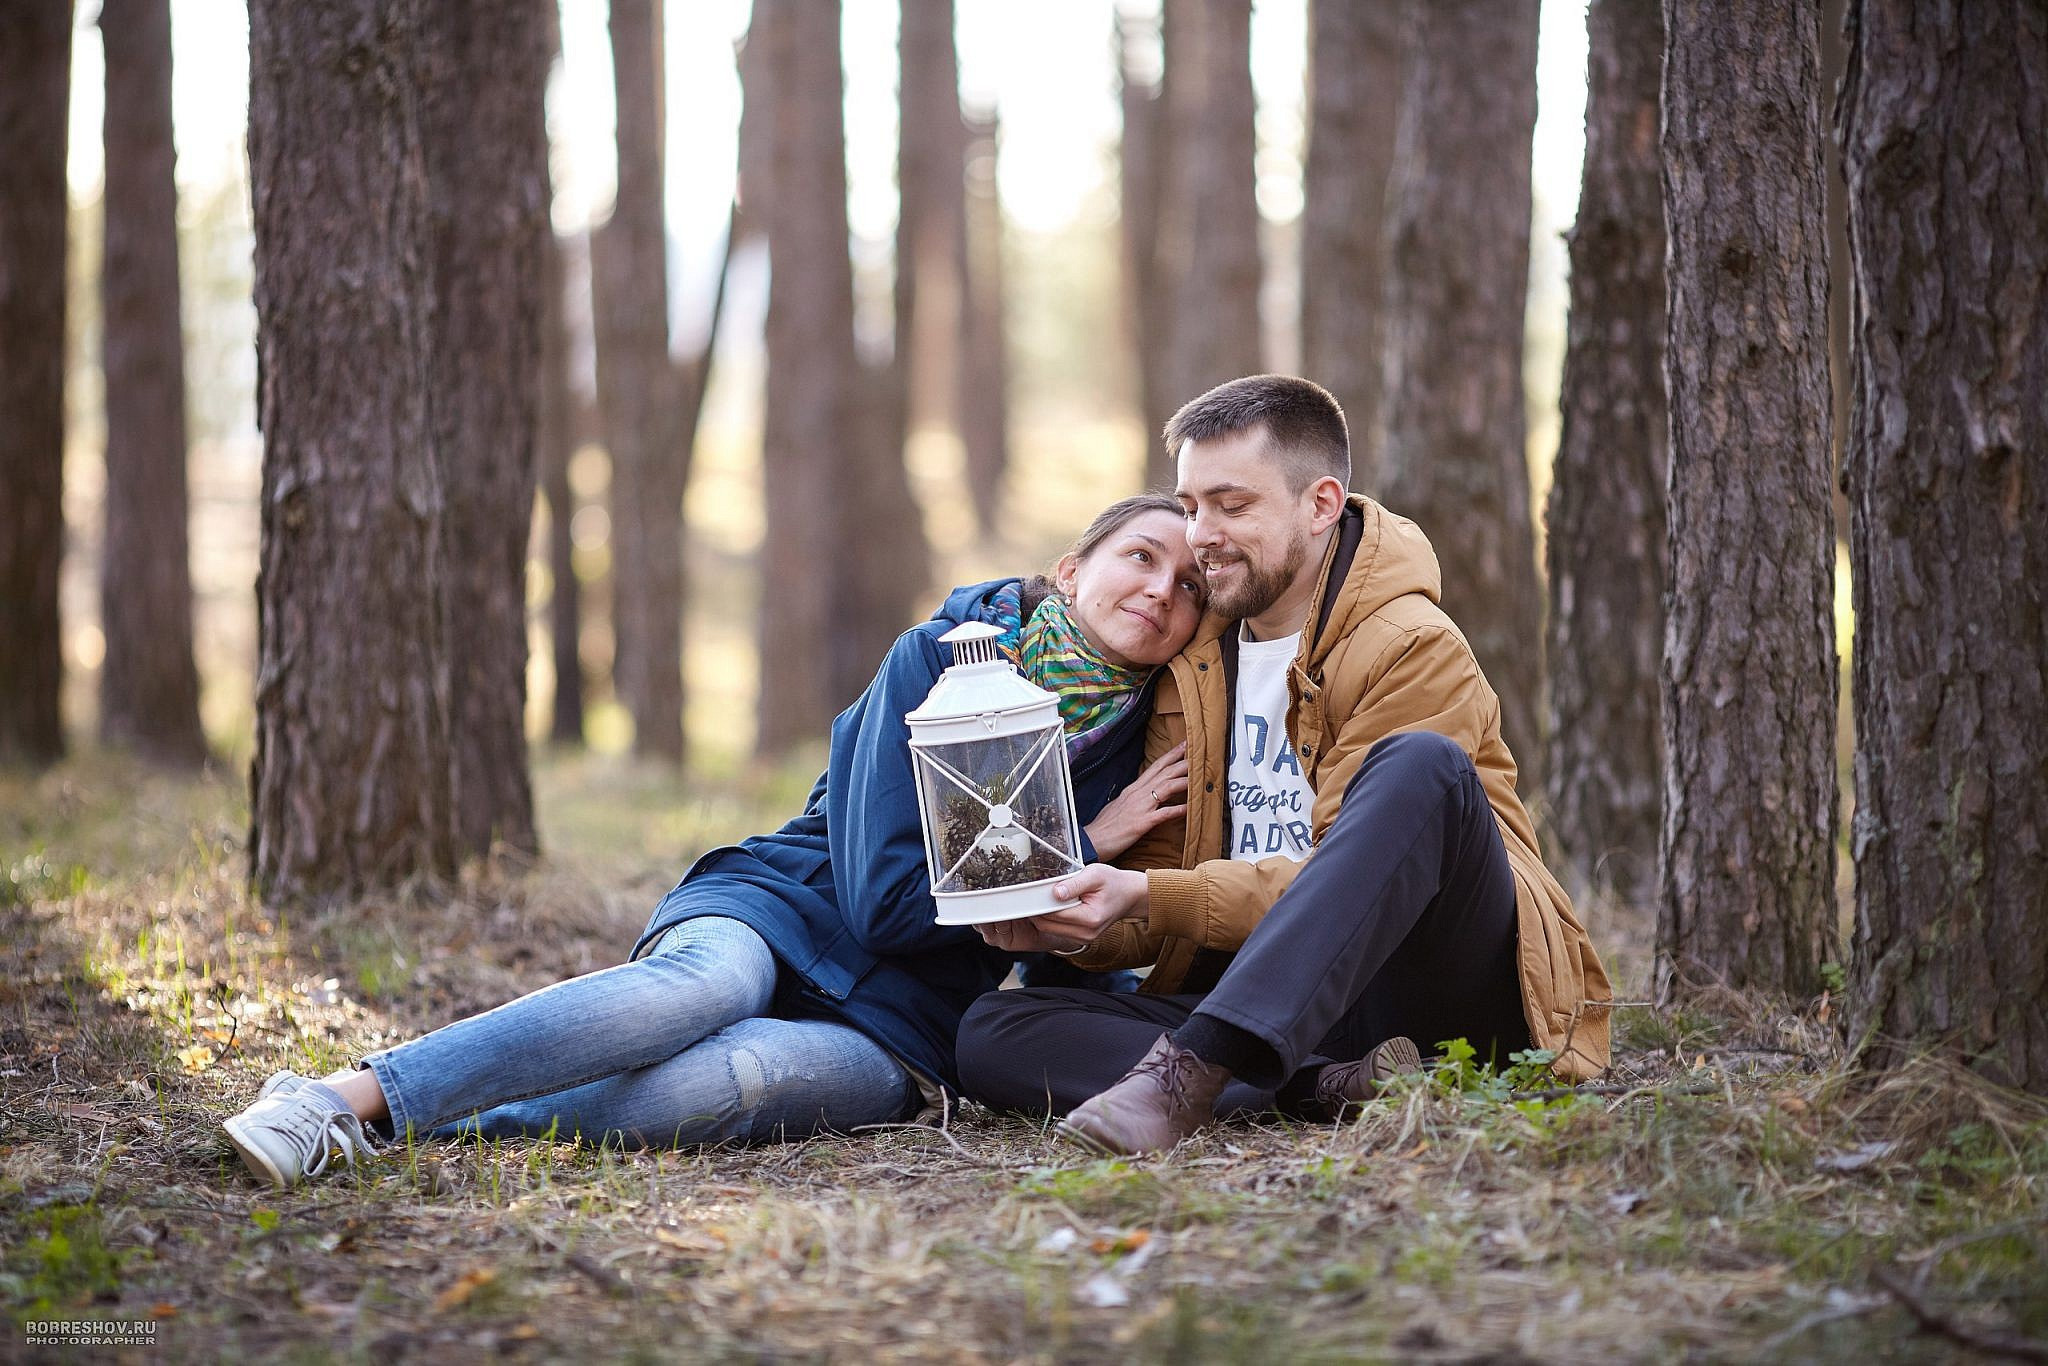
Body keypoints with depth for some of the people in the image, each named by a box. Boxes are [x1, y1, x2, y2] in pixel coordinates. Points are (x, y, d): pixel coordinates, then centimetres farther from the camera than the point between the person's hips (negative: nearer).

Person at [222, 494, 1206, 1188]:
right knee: (709, 981, -40)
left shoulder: (1139, 743, 6)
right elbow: (885, 897, -11)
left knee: (732, 1077, -36)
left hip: (892, 1033, 2)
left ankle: (409, 1121, -37)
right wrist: (1082, 845, -9)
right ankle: (346, 1095, -46)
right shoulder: (939, 659, -4)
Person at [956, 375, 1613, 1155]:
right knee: (992, 1034, -15)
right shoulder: (1194, 659, 14)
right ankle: (1327, 1086, -32)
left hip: (1445, 996, -5)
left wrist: (1151, 899, -25)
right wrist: (1080, 929, -11)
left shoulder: (1414, 650, -8)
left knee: (1420, 768, -34)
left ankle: (1193, 1067, -41)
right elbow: (1166, 865, 12)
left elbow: (1343, 883, -15)